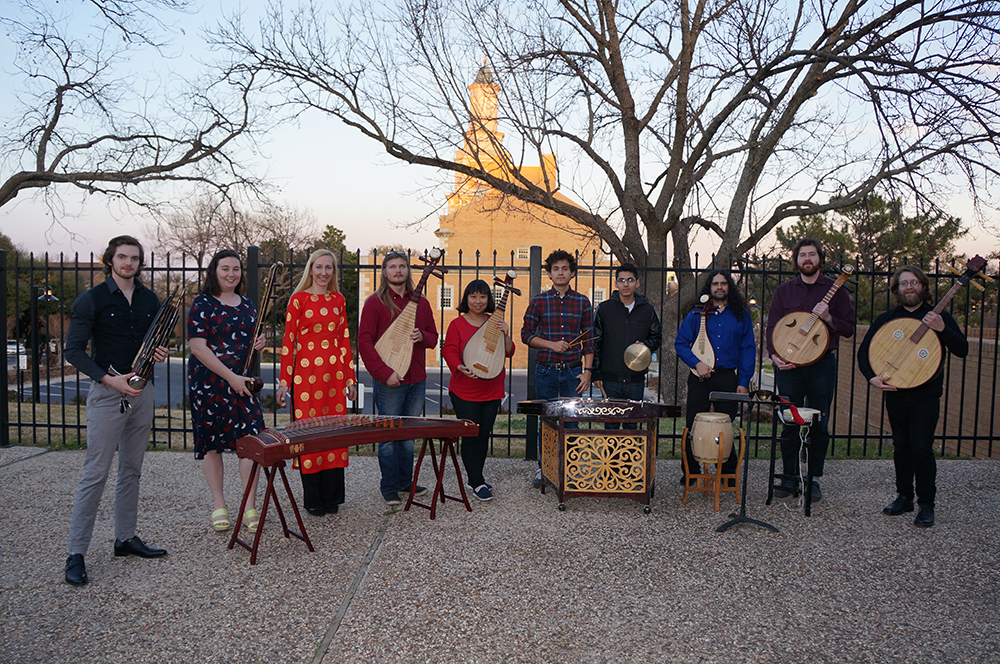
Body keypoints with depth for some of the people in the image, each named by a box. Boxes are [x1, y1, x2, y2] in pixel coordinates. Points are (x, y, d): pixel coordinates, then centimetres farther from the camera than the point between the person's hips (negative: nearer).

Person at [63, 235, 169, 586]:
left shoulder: (150, 300, 10)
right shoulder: (92, 299, -5)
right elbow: (74, 350, -7)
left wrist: (160, 353, -2)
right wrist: (108, 378, -19)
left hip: (142, 390, 5)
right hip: (107, 393, -5)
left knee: (132, 470, 13)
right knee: (95, 474, -6)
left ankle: (126, 538, 25)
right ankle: (76, 554, 1)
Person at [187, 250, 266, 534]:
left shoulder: (247, 303, 13)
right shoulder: (202, 304, -4)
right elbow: (198, 347, -12)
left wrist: (257, 344, 3)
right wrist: (231, 377, -15)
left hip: (244, 381, 4)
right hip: (209, 382, -4)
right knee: (212, 442, 6)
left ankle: (250, 506, 2)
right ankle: (219, 505, 19)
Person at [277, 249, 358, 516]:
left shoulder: (338, 300, 12)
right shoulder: (299, 299, 0)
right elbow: (288, 341, -2)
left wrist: (350, 378, 12)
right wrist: (284, 381, -7)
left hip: (334, 373, 4)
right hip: (306, 372, -4)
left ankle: (332, 496, 17)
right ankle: (312, 499, 12)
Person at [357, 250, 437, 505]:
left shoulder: (421, 303, 11)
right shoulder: (375, 302, -4)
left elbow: (434, 338, 16)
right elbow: (364, 342, -10)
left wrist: (422, 336, -9)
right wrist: (385, 373, -17)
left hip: (417, 379, 5)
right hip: (389, 381, -5)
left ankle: (405, 482, 27)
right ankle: (389, 487, 15)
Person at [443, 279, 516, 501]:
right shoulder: (457, 324, -2)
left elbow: (509, 352, 9)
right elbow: (449, 351, -9)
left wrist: (506, 335, -10)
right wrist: (460, 368, -28)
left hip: (492, 390, 5)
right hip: (465, 391, -5)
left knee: (484, 434, 11)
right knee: (471, 435, -3)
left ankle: (474, 474, 27)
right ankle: (477, 483, 6)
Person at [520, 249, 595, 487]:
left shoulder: (582, 302, 5)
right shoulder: (539, 301, 2)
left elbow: (589, 340, 6)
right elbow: (526, 334, 3)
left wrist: (587, 371, -2)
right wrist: (551, 344, -11)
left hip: (573, 371, 1)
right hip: (546, 371, -1)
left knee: (572, 421, 4)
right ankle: (543, 468, 20)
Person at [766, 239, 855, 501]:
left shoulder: (835, 290, 5)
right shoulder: (784, 291, 9)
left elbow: (849, 329, 3)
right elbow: (772, 327, 6)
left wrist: (828, 318, -15)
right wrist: (775, 355, -9)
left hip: (822, 364, -1)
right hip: (788, 365, 1)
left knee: (819, 426, 3)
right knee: (789, 425, 4)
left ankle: (813, 479, 15)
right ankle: (789, 477, 16)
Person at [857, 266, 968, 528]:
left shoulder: (940, 317, 2)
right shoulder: (887, 319, 7)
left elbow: (962, 351, -6)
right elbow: (863, 350, 5)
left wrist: (942, 329, -22)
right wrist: (872, 377, -11)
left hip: (926, 395, -3)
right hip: (894, 392, 3)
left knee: (921, 447, -8)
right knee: (901, 446, 10)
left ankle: (926, 504, 4)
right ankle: (904, 496, 23)